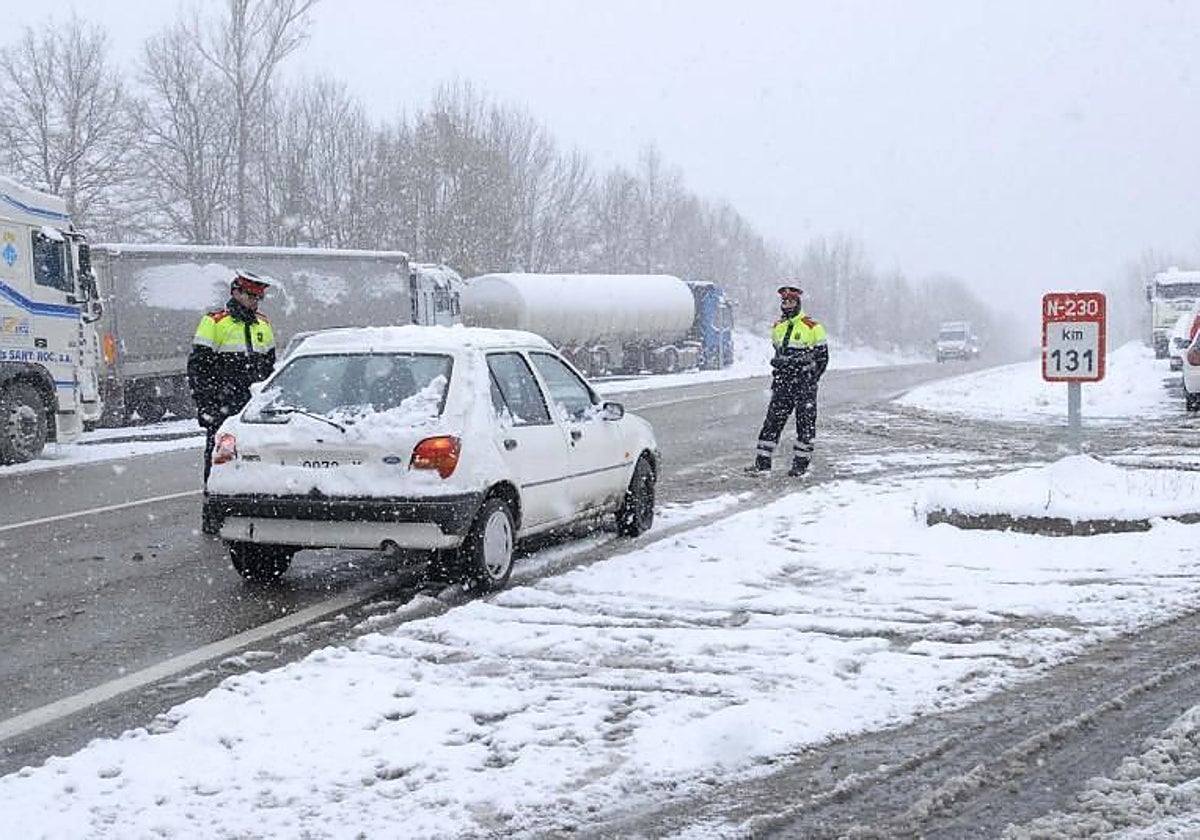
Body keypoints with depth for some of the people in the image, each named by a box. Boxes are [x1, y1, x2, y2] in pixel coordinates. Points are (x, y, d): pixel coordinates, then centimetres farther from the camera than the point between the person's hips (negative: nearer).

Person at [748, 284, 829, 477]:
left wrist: (811, 380, -8)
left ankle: (801, 463, 7)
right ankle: (762, 462, 3)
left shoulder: (811, 326, -6)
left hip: (804, 381, -5)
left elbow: (822, 356, -3)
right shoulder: (777, 327, 12)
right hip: (783, 383, 5)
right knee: (773, 420, 2)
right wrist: (776, 375, 15)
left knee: (805, 423, 0)